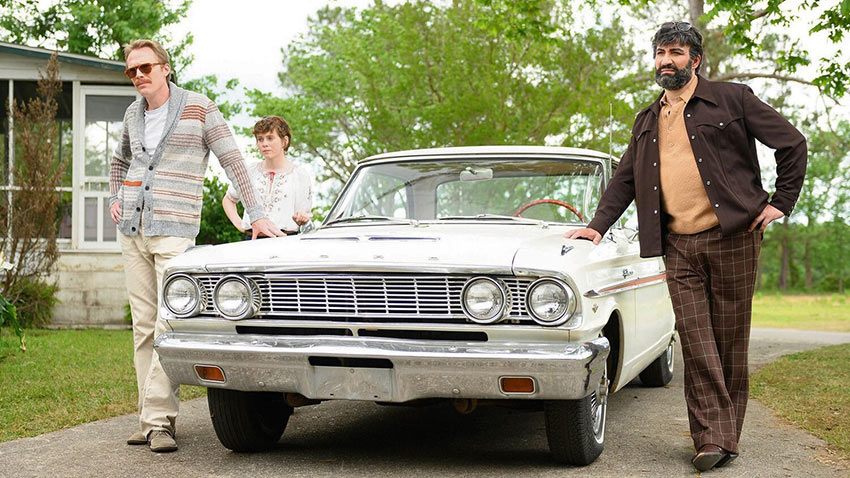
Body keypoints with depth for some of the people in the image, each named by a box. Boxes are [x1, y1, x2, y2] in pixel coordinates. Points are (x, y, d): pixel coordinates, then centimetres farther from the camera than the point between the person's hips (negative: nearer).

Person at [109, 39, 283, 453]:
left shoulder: (199, 108, -3)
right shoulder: (133, 113, 14)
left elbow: (233, 160, -2)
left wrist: (256, 215, -6)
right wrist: (115, 199, 17)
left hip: (174, 232, -5)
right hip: (132, 232, 6)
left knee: (168, 326, -13)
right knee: (144, 326, 5)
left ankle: (159, 420, -12)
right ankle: (149, 418, 9)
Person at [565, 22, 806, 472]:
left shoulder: (732, 99, 4)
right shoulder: (647, 121, 17)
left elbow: (792, 144, 5)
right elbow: (624, 181, 22)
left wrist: (782, 201, 0)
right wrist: (598, 225, 11)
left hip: (732, 237, -3)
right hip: (679, 246, 3)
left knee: (730, 341, 2)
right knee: (695, 342, -5)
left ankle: (727, 436, 12)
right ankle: (710, 438, -2)